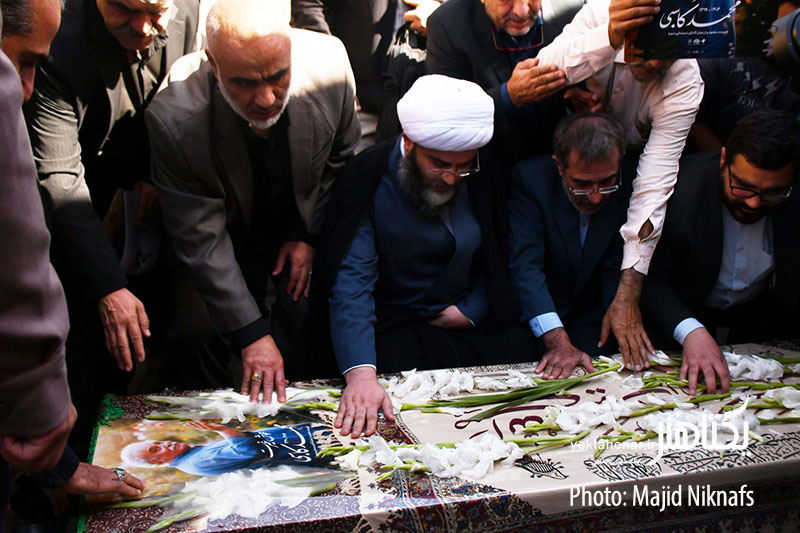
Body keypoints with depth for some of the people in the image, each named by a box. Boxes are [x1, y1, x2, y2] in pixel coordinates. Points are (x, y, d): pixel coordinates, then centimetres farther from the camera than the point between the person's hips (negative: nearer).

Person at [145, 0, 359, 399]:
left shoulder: (330, 62, -25)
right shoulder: (173, 116, -32)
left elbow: (342, 157, -4)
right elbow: (200, 239, -25)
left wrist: (311, 237, -6)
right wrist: (251, 332, -27)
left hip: (306, 229, 2)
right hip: (231, 239, -1)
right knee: (205, 328, -13)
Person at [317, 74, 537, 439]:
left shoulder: (484, 175, -1)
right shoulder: (367, 182, -15)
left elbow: (502, 258, 11)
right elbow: (351, 282, -23)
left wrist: (471, 310, -6)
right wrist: (360, 374, -37)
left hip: (476, 320, 5)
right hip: (398, 325, -4)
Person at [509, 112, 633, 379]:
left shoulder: (629, 188, -11)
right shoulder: (530, 178, -17)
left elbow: (618, 273, -6)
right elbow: (525, 264, -24)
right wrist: (558, 341, -34)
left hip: (592, 323, 1)